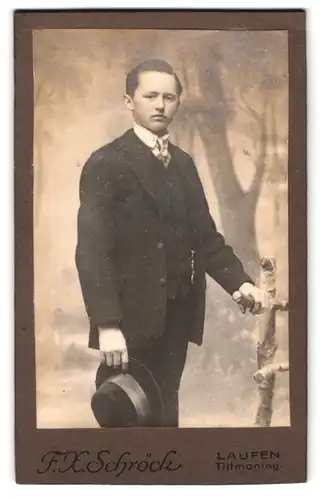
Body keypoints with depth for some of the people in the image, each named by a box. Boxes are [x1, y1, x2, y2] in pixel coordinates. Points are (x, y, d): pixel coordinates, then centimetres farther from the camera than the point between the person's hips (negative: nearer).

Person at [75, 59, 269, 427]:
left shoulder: (183, 164, 12)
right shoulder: (106, 164, -10)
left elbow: (205, 235, 12)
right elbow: (92, 250, -17)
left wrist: (240, 281, -2)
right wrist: (107, 324, -24)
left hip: (177, 314, 6)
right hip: (132, 315, -6)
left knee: (163, 411, 16)